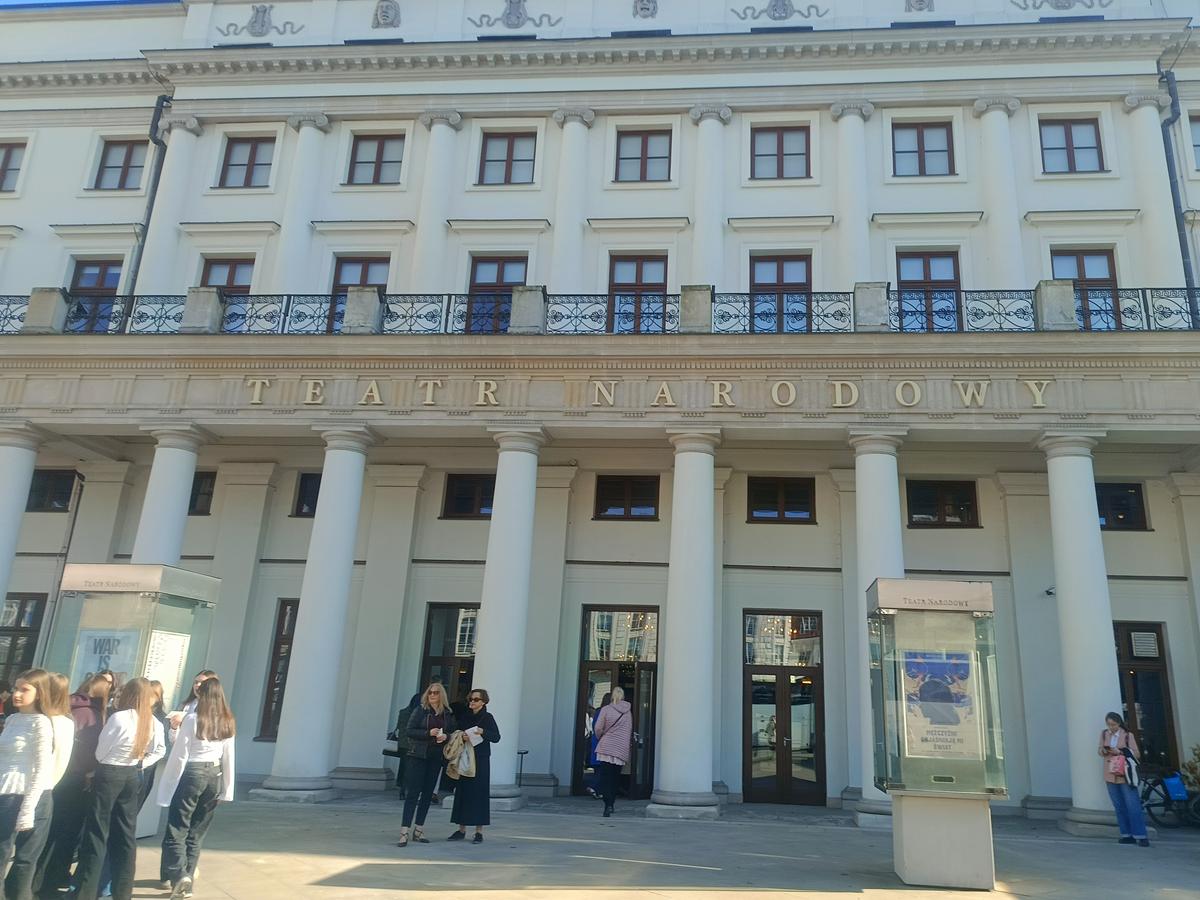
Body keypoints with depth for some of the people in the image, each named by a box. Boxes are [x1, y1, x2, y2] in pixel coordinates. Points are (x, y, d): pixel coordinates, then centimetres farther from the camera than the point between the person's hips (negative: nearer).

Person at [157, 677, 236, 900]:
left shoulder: (193, 719, -10)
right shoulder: (228, 722, 4)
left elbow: (179, 755, -9)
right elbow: (229, 758, 8)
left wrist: (168, 787, -3)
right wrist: (226, 788, 14)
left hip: (192, 774, -5)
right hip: (215, 776, 5)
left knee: (176, 831, 4)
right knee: (197, 833, 14)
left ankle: (179, 876, -12)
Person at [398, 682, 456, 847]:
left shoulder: (448, 714, 7)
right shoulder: (420, 710, -1)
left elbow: (454, 733, 13)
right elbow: (410, 731, -6)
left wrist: (446, 736, -9)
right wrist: (429, 733, -18)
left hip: (436, 758, 4)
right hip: (417, 756, -4)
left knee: (428, 794, 8)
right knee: (412, 793, -7)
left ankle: (419, 830, 19)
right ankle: (404, 832, -8)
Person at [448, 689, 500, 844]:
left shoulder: (487, 718, -2)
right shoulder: (464, 717, 11)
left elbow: (496, 737, -10)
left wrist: (483, 732, -25)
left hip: (481, 761, -4)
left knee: (479, 793, -2)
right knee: (462, 792, 5)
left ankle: (479, 831, 4)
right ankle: (461, 829, 14)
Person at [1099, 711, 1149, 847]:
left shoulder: (1127, 735, -6)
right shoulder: (1104, 734, 6)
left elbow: (1136, 754, -6)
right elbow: (1100, 750, 13)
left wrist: (1120, 752, -19)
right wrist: (1103, 751, -10)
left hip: (1125, 775, -4)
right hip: (1110, 776, 4)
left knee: (1133, 806, -6)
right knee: (1119, 807, 9)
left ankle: (1141, 836, -3)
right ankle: (1127, 835, 15)